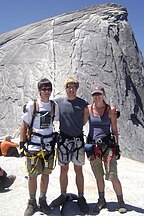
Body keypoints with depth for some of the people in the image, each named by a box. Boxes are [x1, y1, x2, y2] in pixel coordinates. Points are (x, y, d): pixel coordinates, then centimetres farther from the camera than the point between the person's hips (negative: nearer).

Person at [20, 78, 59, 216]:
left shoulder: (54, 105, 7)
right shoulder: (32, 105, -2)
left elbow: (58, 122, 18)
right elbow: (24, 125, 0)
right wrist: (22, 143, -5)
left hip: (49, 145, 3)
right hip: (33, 145, -3)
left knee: (46, 174, 10)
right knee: (32, 175, 1)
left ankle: (43, 200, 26)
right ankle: (32, 203, 17)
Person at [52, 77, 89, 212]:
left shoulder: (82, 103, -1)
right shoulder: (58, 102, 0)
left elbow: (86, 117, 13)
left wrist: (78, 127, 6)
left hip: (78, 139, 0)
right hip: (63, 139, 1)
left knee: (78, 170, 7)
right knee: (63, 169, 10)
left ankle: (81, 197, 17)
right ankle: (63, 195, 24)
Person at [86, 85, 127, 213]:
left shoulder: (111, 109, -1)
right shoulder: (88, 109, 3)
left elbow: (114, 129, 2)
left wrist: (116, 146, -1)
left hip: (107, 145, -2)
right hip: (93, 146, 2)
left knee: (113, 176, -3)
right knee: (98, 176, 12)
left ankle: (121, 202, 14)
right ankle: (102, 201, 29)